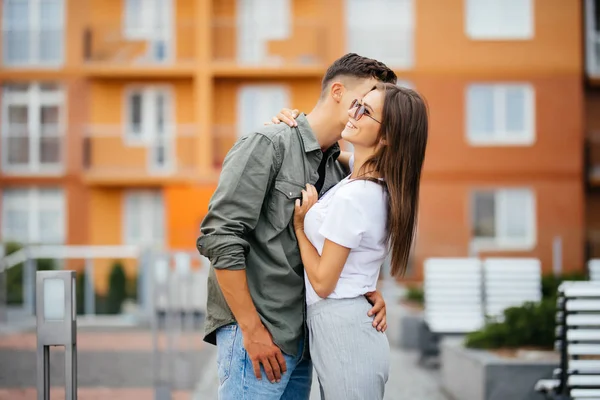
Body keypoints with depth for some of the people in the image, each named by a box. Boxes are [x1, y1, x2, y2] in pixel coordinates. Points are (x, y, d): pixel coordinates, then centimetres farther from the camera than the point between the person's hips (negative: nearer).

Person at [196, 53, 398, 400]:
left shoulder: (341, 171, 14)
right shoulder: (268, 144, -8)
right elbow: (219, 238, -15)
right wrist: (252, 329, -16)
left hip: (301, 339, 7)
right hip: (253, 332, -7)